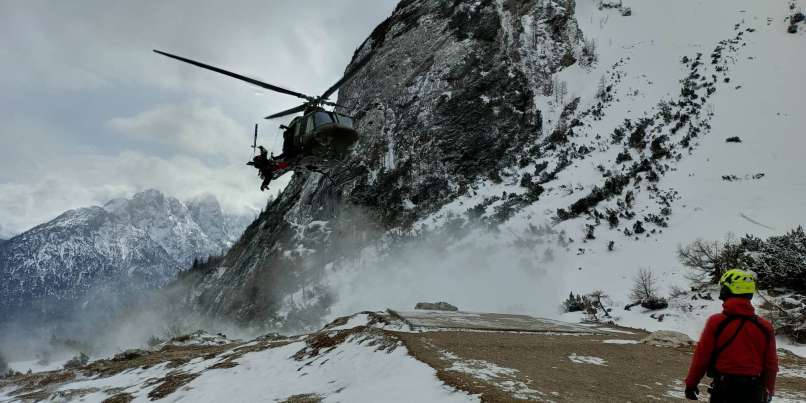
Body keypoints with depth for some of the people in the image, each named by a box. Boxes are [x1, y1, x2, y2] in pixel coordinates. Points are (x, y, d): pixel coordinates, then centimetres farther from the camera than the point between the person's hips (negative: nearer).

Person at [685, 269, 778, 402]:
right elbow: (771, 365, 6)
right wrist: (768, 391, 21)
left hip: (723, 391, -3)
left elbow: (701, 357, -8)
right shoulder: (764, 327, -1)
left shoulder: (716, 322, -11)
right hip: (754, 392, 3)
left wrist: (691, 384, 5)